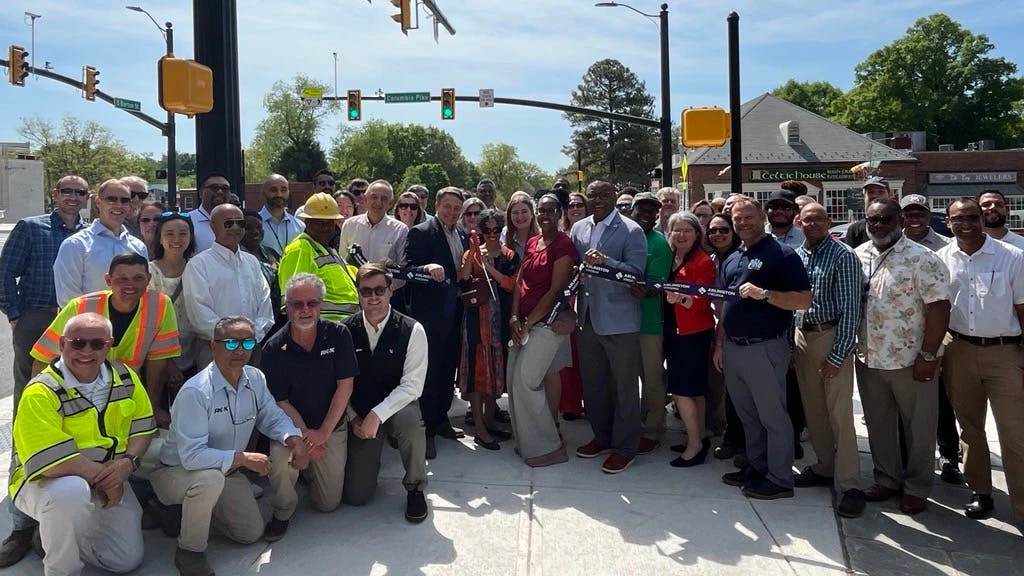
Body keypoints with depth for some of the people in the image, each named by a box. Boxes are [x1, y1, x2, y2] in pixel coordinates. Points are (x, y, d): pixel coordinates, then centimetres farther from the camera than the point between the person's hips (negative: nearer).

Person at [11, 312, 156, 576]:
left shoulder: (125, 378, -4)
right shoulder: (41, 393, -23)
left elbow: (142, 427, 2)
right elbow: (51, 462, -29)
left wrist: (127, 463, -18)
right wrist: (103, 475, -21)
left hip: (109, 482, 6)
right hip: (46, 482, -5)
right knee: (71, 491, -41)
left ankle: (60, 533, 28)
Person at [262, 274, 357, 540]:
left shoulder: (338, 334, -11)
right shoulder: (274, 348, -12)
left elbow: (345, 387, -11)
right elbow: (281, 402, -10)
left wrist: (323, 432, -16)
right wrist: (305, 436, -21)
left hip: (332, 426, 1)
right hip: (292, 425, -1)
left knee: (329, 503, 3)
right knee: (281, 457, -34)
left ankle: (309, 469, 37)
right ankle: (282, 512, -4)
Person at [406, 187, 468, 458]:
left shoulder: (463, 235, 12)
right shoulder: (420, 233, -9)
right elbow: (408, 270, -18)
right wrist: (427, 267, -35)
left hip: (454, 314, 7)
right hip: (430, 314, -7)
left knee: (448, 368, 15)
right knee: (430, 371, -1)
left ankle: (441, 419, 29)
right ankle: (427, 429, 9)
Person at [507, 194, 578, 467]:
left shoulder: (564, 245, -10)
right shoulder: (531, 243, 13)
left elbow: (555, 290, -14)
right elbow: (519, 281, 11)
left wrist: (528, 322, -12)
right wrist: (515, 318, -2)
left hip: (548, 321, -7)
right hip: (525, 321, 7)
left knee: (524, 378, -9)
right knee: (548, 374, 11)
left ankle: (547, 446, 4)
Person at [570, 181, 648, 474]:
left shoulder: (631, 231, -8)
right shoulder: (579, 228, 10)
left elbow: (636, 272, -16)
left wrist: (605, 261, -27)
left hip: (619, 320, -6)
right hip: (587, 317, 6)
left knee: (624, 386, 4)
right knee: (592, 383, 16)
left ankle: (624, 447, 16)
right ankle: (602, 436, 33)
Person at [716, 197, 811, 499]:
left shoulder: (782, 254, -8)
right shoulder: (731, 260, 15)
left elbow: (804, 300, -15)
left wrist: (764, 294, -26)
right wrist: (719, 343, 15)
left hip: (765, 348, -7)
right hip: (733, 348, 8)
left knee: (773, 416, 2)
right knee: (747, 416, 17)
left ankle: (779, 480, 13)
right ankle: (755, 467, 30)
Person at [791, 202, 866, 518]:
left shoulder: (843, 256, -8)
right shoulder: (796, 257, 10)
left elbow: (850, 308, -12)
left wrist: (838, 355, -15)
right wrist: (790, 343, 9)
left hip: (831, 337, -6)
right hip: (802, 336, 6)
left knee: (839, 413, -6)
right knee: (813, 409, 13)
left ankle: (848, 484, 1)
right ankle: (825, 467, 28)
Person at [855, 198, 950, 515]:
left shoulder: (922, 259, -11)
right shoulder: (857, 257, 5)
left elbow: (939, 307, -14)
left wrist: (928, 355, -17)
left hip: (910, 361, -5)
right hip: (868, 359, 5)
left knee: (919, 428, 8)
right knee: (878, 425, 16)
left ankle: (916, 487, 23)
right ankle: (887, 478, 32)